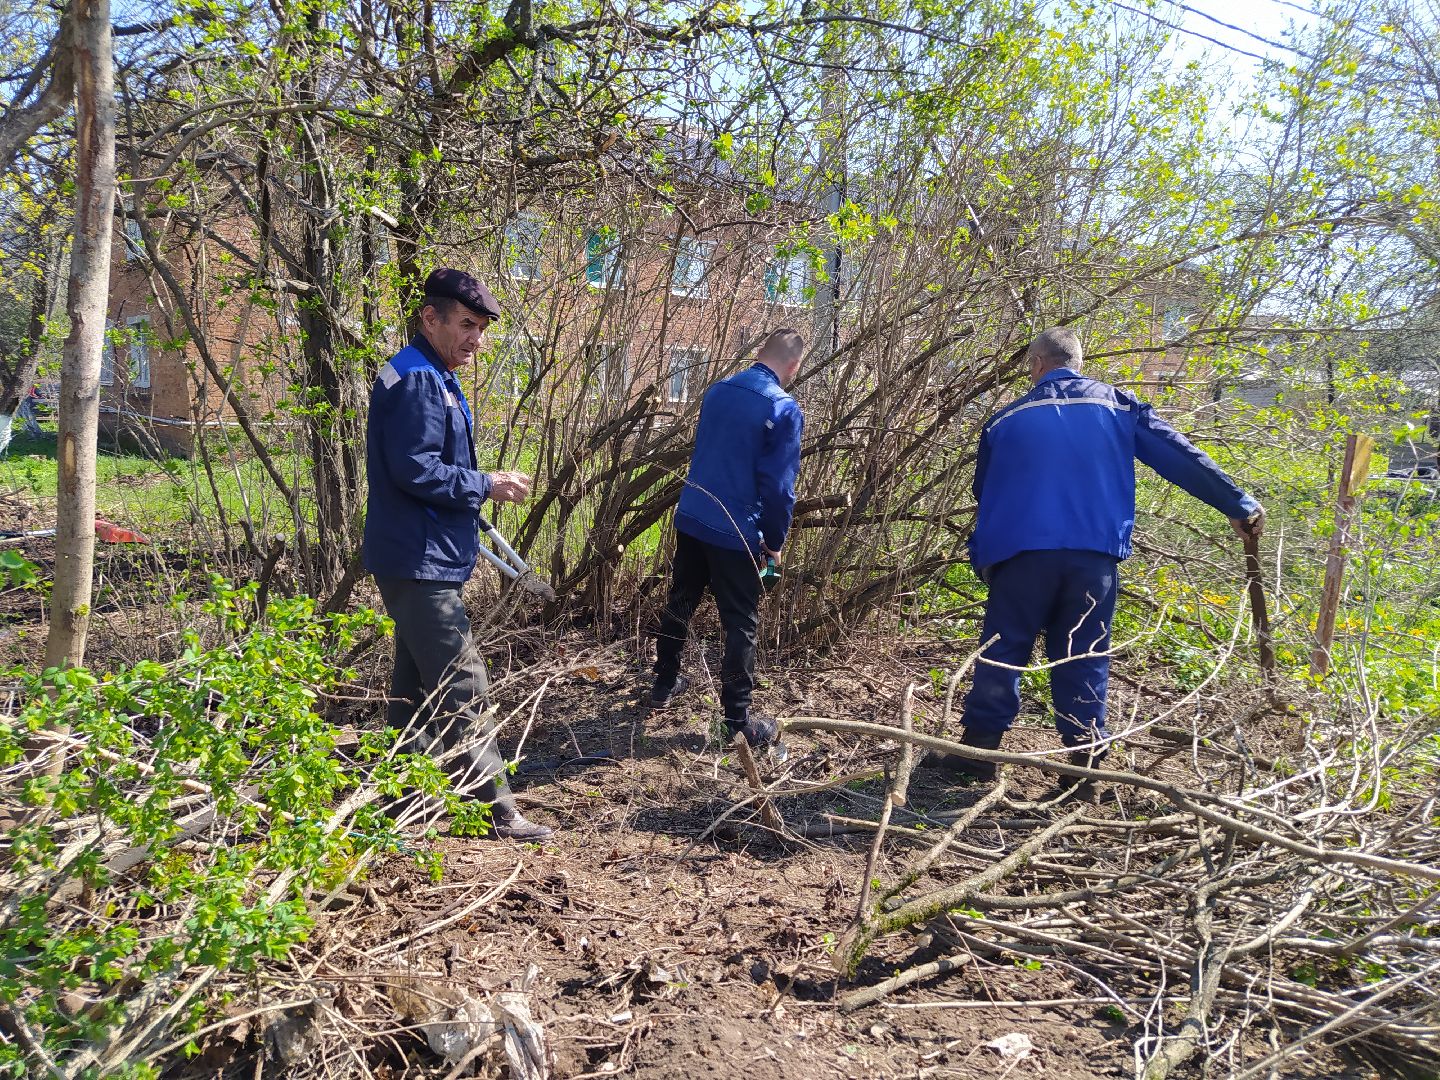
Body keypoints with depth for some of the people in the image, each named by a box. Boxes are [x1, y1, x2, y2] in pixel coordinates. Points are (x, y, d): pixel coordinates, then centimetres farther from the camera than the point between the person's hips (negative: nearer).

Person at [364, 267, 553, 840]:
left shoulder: (434, 378, 17)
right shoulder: (415, 380, -16)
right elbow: (414, 470, -24)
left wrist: (470, 511, 17)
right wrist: (485, 486, -16)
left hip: (418, 560, 11)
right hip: (419, 561, -11)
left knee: (417, 683, 17)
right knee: (461, 687, -7)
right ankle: (497, 810, -1)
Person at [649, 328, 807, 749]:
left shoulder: (717, 391, 5)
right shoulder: (784, 410, -15)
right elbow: (779, 487, -15)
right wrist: (774, 542, -2)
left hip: (690, 519, 7)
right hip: (736, 533, -6)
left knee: (679, 604, 20)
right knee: (741, 624, 3)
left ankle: (665, 683, 35)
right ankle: (738, 719, 9)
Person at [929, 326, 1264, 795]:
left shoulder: (1008, 418, 12)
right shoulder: (1116, 405, 11)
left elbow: (983, 492, 19)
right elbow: (1180, 457, 8)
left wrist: (983, 557, 29)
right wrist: (1238, 505, 11)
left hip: (1021, 551, -1)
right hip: (1095, 555, 1)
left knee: (1002, 651, 7)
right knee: (1084, 659, 7)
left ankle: (979, 747, 9)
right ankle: (1084, 761, 8)